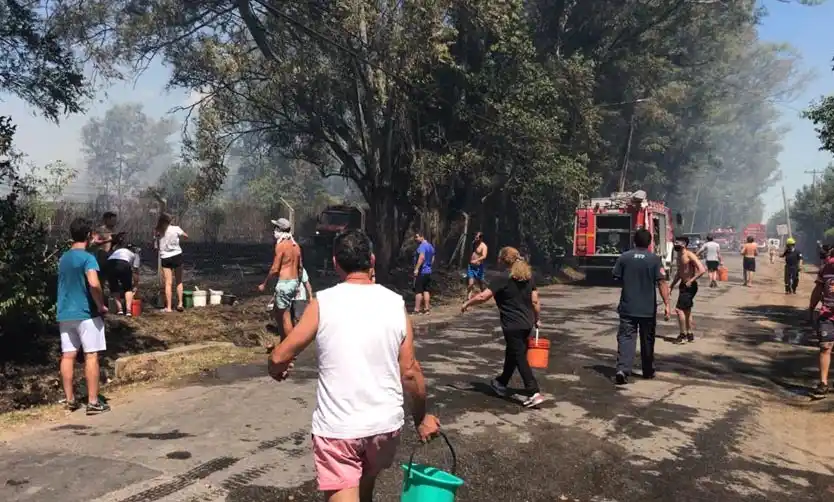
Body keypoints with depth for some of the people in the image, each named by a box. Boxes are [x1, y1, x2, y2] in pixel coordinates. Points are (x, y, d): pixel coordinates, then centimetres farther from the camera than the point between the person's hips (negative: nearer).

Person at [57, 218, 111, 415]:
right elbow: (94, 284, -27)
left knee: (67, 356, 8)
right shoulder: (87, 258, -12)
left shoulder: (63, 258, 12)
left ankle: (70, 400, 15)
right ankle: (93, 402, -2)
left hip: (65, 314, 7)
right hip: (86, 314, -7)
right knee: (91, 356, -3)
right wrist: (101, 305, -14)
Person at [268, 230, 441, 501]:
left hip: (336, 426, -3)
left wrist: (277, 370, 18)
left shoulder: (323, 302, -9)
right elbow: (410, 372, -1)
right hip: (385, 422, 4)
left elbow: (279, 358, -6)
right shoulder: (395, 303, -2)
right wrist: (421, 417, 14)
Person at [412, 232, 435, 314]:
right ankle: (427, 308, 11)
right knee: (426, 291, 11)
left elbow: (422, 257, -28)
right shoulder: (430, 246, 15)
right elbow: (432, 259, 22)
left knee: (418, 291, -5)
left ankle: (417, 309, -5)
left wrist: (416, 269, -32)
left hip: (421, 272, -9)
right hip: (428, 271, 9)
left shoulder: (422, 246, -15)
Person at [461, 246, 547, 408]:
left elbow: (482, 296, -19)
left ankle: (534, 393, -7)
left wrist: (466, 304, -4)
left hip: (513, 326, -8)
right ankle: (501, 382, 39)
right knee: (512, 354, 22)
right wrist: (536, 319, 19)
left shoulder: (504, 280, -14)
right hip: (527, 324, 8)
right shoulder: (528, 277, 6)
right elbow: (535, 301, 6)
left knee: (520, 358, -3)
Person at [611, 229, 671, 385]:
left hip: (627, 307, 0)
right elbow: (662, 282, -13)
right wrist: (666, 304, -14)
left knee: (626, 337, -1)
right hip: (648, 308, 0)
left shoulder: (624, 257, -2)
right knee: (647, 340, 14)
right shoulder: (655, 259, -6)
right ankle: (648, 371, 27)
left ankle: (622, 369, -19)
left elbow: (617, 278, 7)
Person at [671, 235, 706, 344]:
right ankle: (690, 335, 25)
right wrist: (671, 286, 19)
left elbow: (702, 270, -24)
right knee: (686, 310, 15)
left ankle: (683, 335, -2)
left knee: (679, 309, -11)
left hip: (690, 286, -10)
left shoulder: (690, 255, -17)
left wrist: (691, 281, -23)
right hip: (683, 285, 10)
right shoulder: (679, 256, 11)